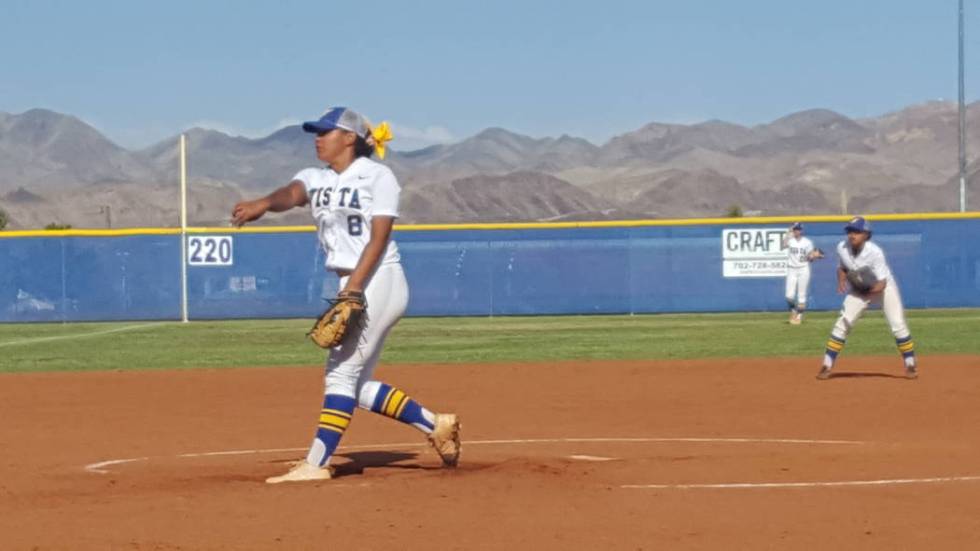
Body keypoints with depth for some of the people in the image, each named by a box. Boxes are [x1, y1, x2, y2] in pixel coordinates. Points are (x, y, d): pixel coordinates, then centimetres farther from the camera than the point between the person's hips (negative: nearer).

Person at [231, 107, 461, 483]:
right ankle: (435, 425, 19)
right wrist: (264, 204, -35)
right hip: (353, 287, 8)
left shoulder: (377, 176, -6)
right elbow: (291, 193, -11)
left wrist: (353, 288, -25)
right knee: (357, 386, 9)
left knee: (341, 372, -11)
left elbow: (379, 237, -14)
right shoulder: (316, 179, 12)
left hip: (378, 281, -8)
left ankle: (316, 464, -11)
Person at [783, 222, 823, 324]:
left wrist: (814, 256, -16)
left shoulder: (807, 242, 3)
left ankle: (799, 315, 12)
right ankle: (793, 311, 19)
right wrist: (788, 233, -22)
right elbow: (784, 245, -21)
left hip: (803, 270, 0)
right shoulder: (790, 240, 2)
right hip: (792, 270, 0)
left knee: (801, 295, 1)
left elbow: (810, 258, 5)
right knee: (789, 295, -7)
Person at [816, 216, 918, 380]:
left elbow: (882, 284, -28)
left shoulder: (875, 252, -32)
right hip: (858, 289, 3)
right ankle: (827, 365, -2)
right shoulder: (842, 248, -19)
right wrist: (841, 280, -18)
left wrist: (873, 289, -46)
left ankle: (910, 365, 8)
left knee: (898, 325, -10)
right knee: (842, 323, -8)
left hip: (883, 287, -3)